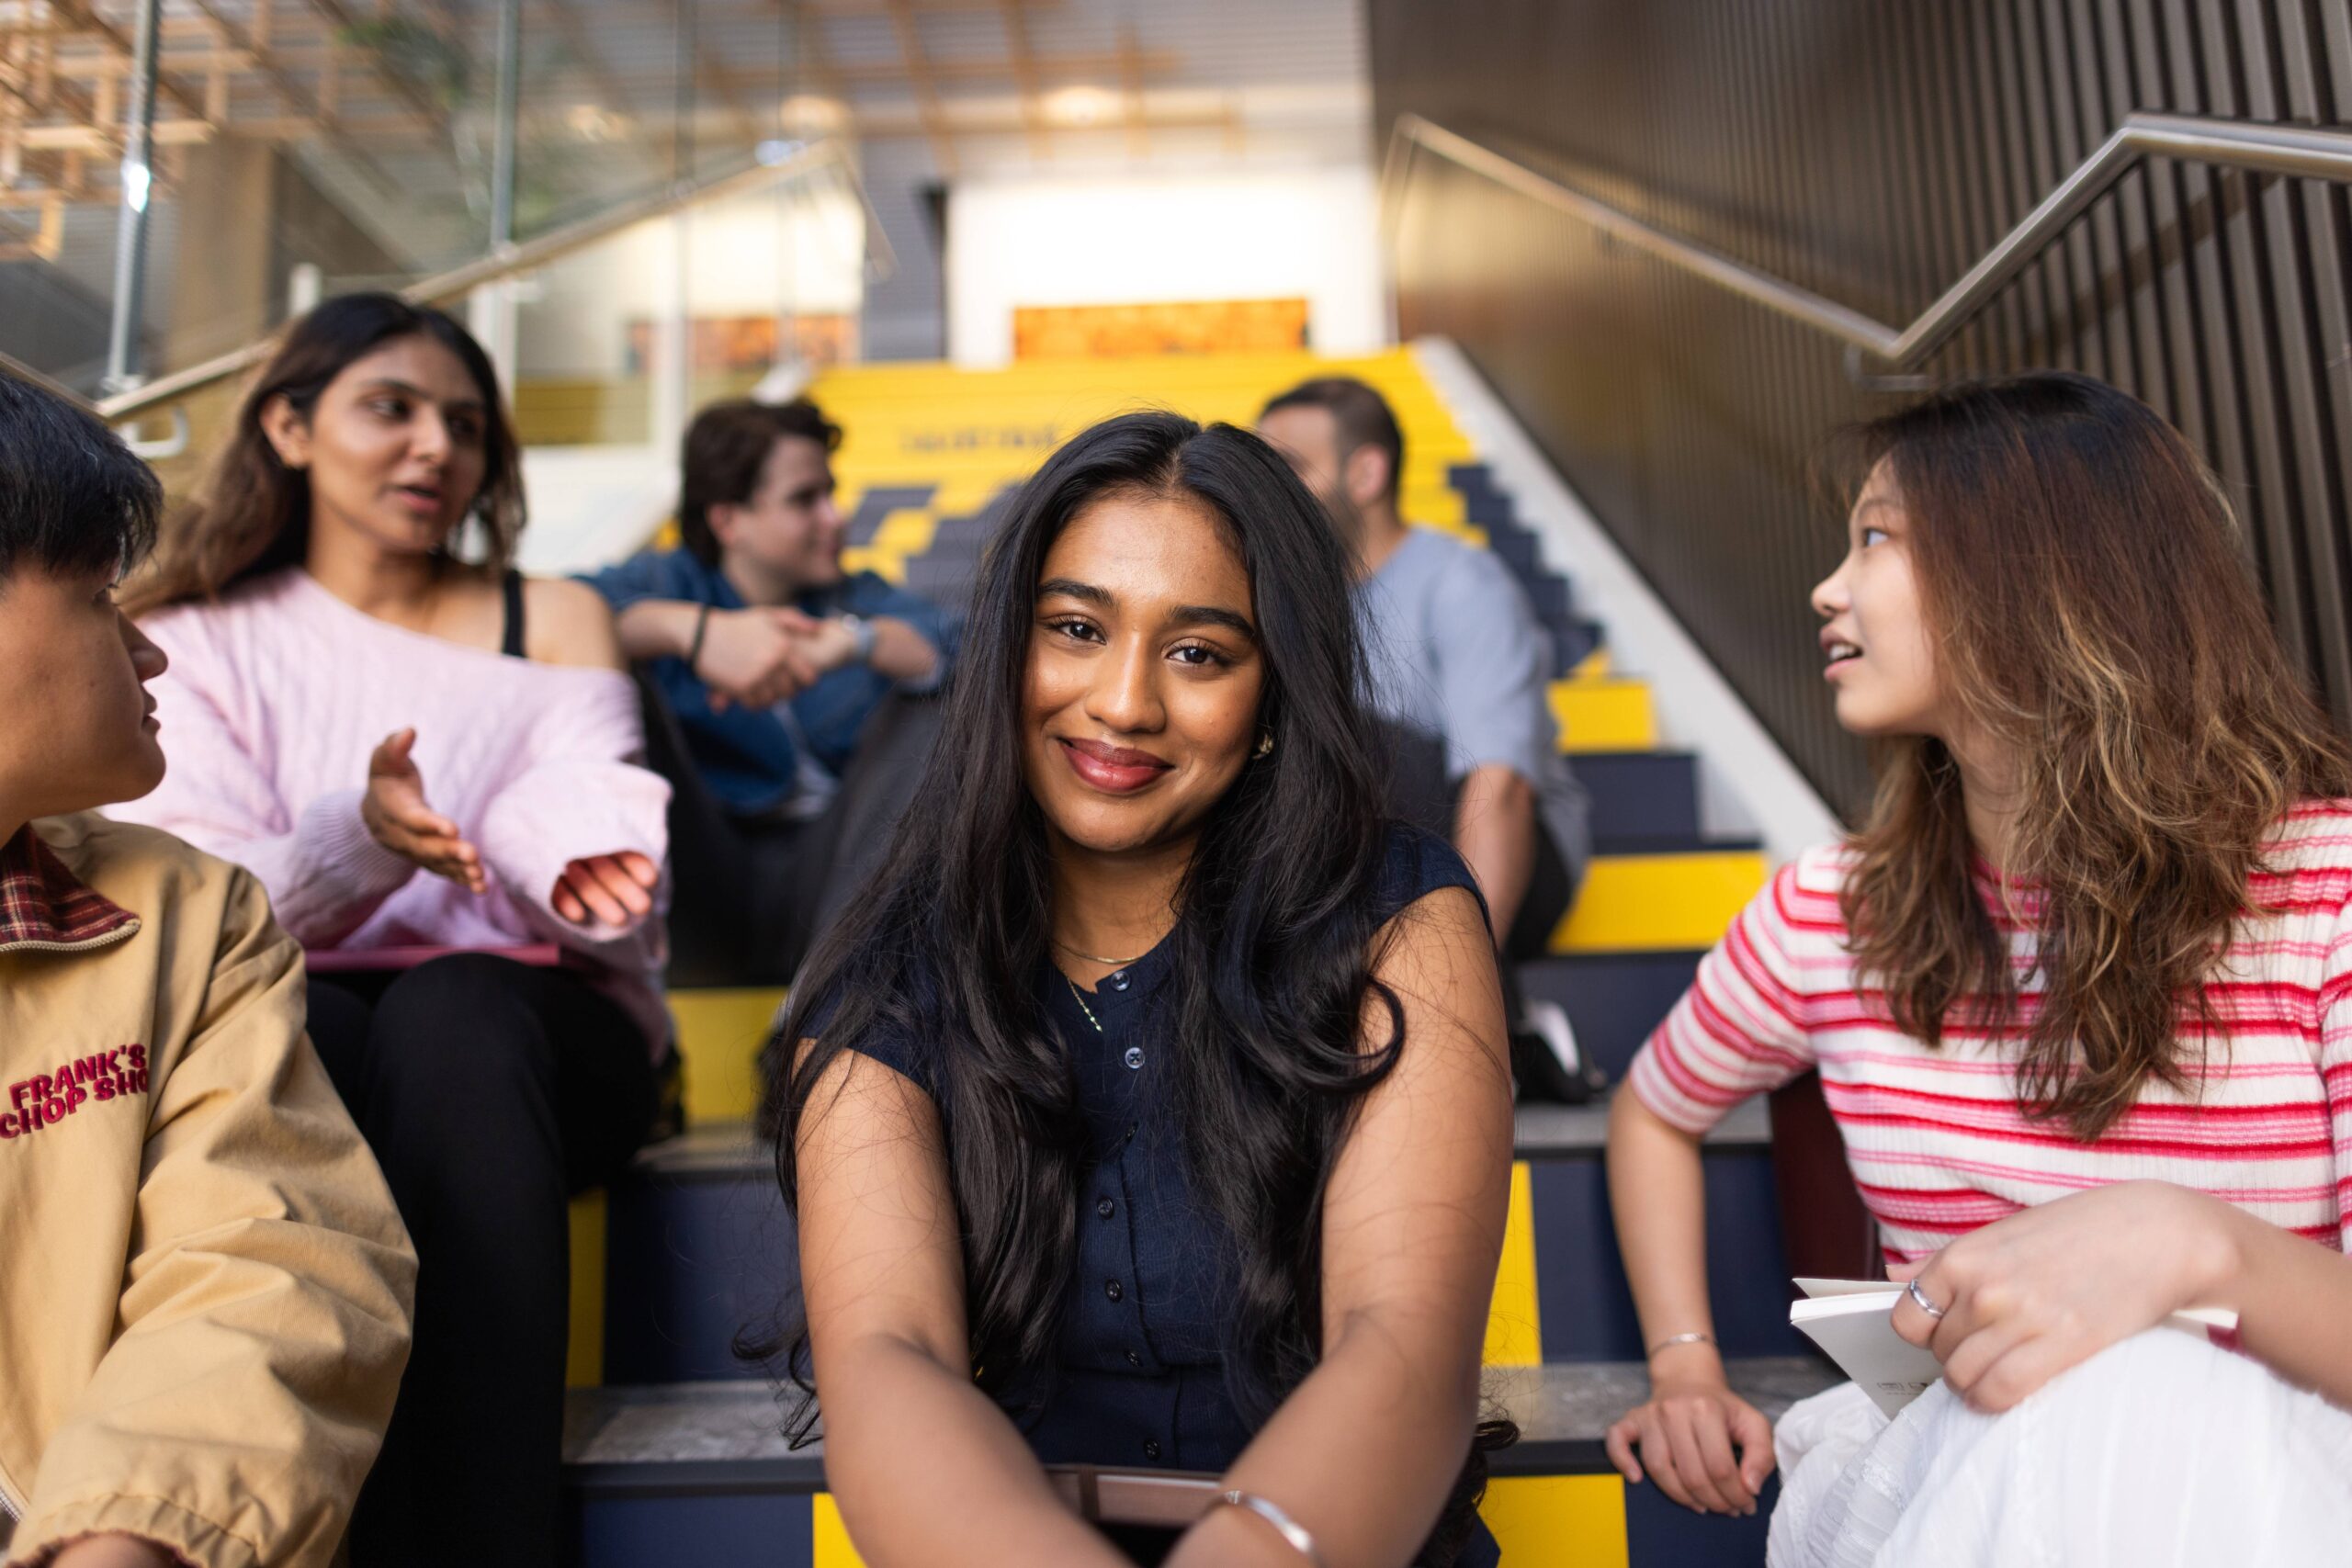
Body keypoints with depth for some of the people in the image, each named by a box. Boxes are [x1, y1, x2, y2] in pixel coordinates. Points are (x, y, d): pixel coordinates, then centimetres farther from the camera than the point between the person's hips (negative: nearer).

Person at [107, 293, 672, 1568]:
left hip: (521, 1030, 0)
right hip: (276, 1050, 0)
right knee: (294, 1024, -34)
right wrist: (355, 841, -23)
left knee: (452, 1013, -34)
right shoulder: (194, 637, 12)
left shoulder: (552, 621, 11)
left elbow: (610, 919, -1)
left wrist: (566, 862, -27)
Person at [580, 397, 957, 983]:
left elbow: (956, 652, -4)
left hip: (825, 870, 2)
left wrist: (850, 640, -22)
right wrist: (692, 628, -30)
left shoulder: (858, 598, 18)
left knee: (932, 696, -13)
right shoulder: (668, 581, 11)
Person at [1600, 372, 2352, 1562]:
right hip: (1932, 1470, 1)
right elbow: (1653, 1111, 18)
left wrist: (2189, 1242, -36)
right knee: (2066, 1416, -36)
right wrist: (1682, 1368, 6)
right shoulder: (1830, 917, 0)